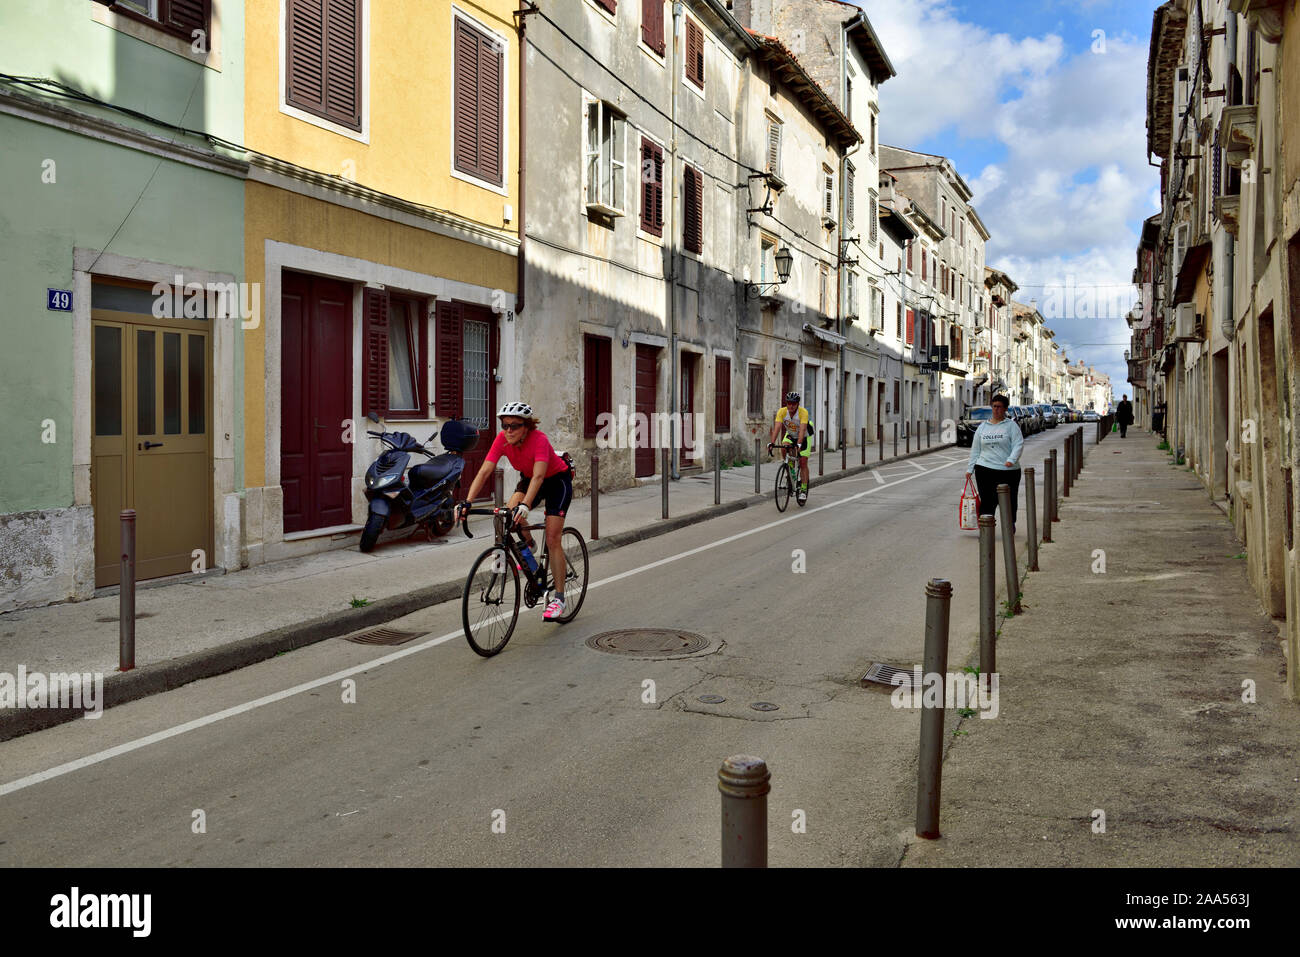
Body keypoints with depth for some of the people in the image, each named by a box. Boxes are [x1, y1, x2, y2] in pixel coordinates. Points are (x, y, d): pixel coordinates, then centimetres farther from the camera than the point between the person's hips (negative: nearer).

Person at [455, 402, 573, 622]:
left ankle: (558, 597, -5)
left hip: (557, 480, -5)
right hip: (528, 479, 5)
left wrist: (525, 505, -60)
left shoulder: (538, 439, -34)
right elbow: (484, 472, -26)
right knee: (510, 513, -25)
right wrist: (467, 502, -38)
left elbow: (538, 476, -45)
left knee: (552, 539, -13)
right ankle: (528, 545, 7)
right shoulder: (502, 439, -20)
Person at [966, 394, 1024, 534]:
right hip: (985, 469, 2)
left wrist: (1011, 459, -23)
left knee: (1009, 501, 5)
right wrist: (970, 468, 12)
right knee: (987, 501, -4)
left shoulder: (1011, 425, 3)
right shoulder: (983, 427, 13)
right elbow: (975, 449, 16)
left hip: (1008, 470, -2)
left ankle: (1010, 527, 25)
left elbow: (1018, 444, -7)